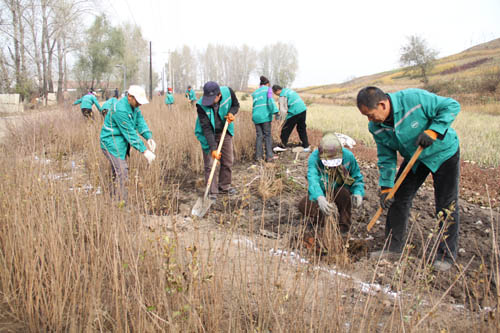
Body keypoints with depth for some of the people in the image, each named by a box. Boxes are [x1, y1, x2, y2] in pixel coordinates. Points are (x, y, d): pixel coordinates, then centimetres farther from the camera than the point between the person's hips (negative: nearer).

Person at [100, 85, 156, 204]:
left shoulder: (134, 105, 3)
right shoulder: (121, 110, -27)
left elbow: (140, 122, 3)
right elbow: (130, 133, -26)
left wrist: (149, 137, -14)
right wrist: (144, 151, -25)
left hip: (121, 142, 10)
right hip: (112, 142, -10)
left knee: (117, 174, 17)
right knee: (122, 172, -14)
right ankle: (121, 203, -10)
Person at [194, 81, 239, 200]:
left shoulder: (228, 92, -22)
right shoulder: (201, 105, -30)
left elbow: (236, 105, 1)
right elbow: (206, 129, -30)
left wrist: (232, 113, -22)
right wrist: (213, 148, -35)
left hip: (225, 132, 4)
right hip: (208, 135, -4)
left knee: (228, 161, 11)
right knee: (209, 164, -5)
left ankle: (224, 186, 30)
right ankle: (212, 192, 7)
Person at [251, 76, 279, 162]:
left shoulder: (255, 93, 21)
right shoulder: (268, 89, 7)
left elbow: (255, 105, 15)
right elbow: (270, 100, -9)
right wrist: (275, 112, -16)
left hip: (256, 116, 4)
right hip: (265, 115, -4)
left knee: (259, 136, 6)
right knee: (267, 135, -1)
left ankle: (258, 156, -2)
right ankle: (269, 156, -6)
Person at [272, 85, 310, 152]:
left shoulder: (282, 95, -9)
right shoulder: (288, 90, 18)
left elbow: (282, 109, -9)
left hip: (295, 113, -9)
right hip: (303, 109, 9)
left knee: (286, 129, 5)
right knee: (302, 129, 16)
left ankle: (282, 146, 13)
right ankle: (306, 146, 17)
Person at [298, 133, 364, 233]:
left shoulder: (348, 156, -21)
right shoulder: (314, 157, -27)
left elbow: (357, 178, -6)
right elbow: (313, 179, -44)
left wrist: (358, 193, -28)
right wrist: (320, 198, -64)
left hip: (340, 191, 0)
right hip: (321, 193, 0)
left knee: (344, 192, -35)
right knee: (303, 205, -24)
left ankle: (344, 225, -13)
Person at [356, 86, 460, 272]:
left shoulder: (414, 98, -31)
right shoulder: (376, 128, -13)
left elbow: (452, 106, -22)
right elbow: (386, 157, -5)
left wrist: (433, 132, -32)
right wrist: (386, 187, -11)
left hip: (443, 152, -5)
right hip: (414, 158, 5)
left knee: (446, 204, -3)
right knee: (398, 198, 1)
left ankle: (446, 255, 8)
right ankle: (394, 246, 15)